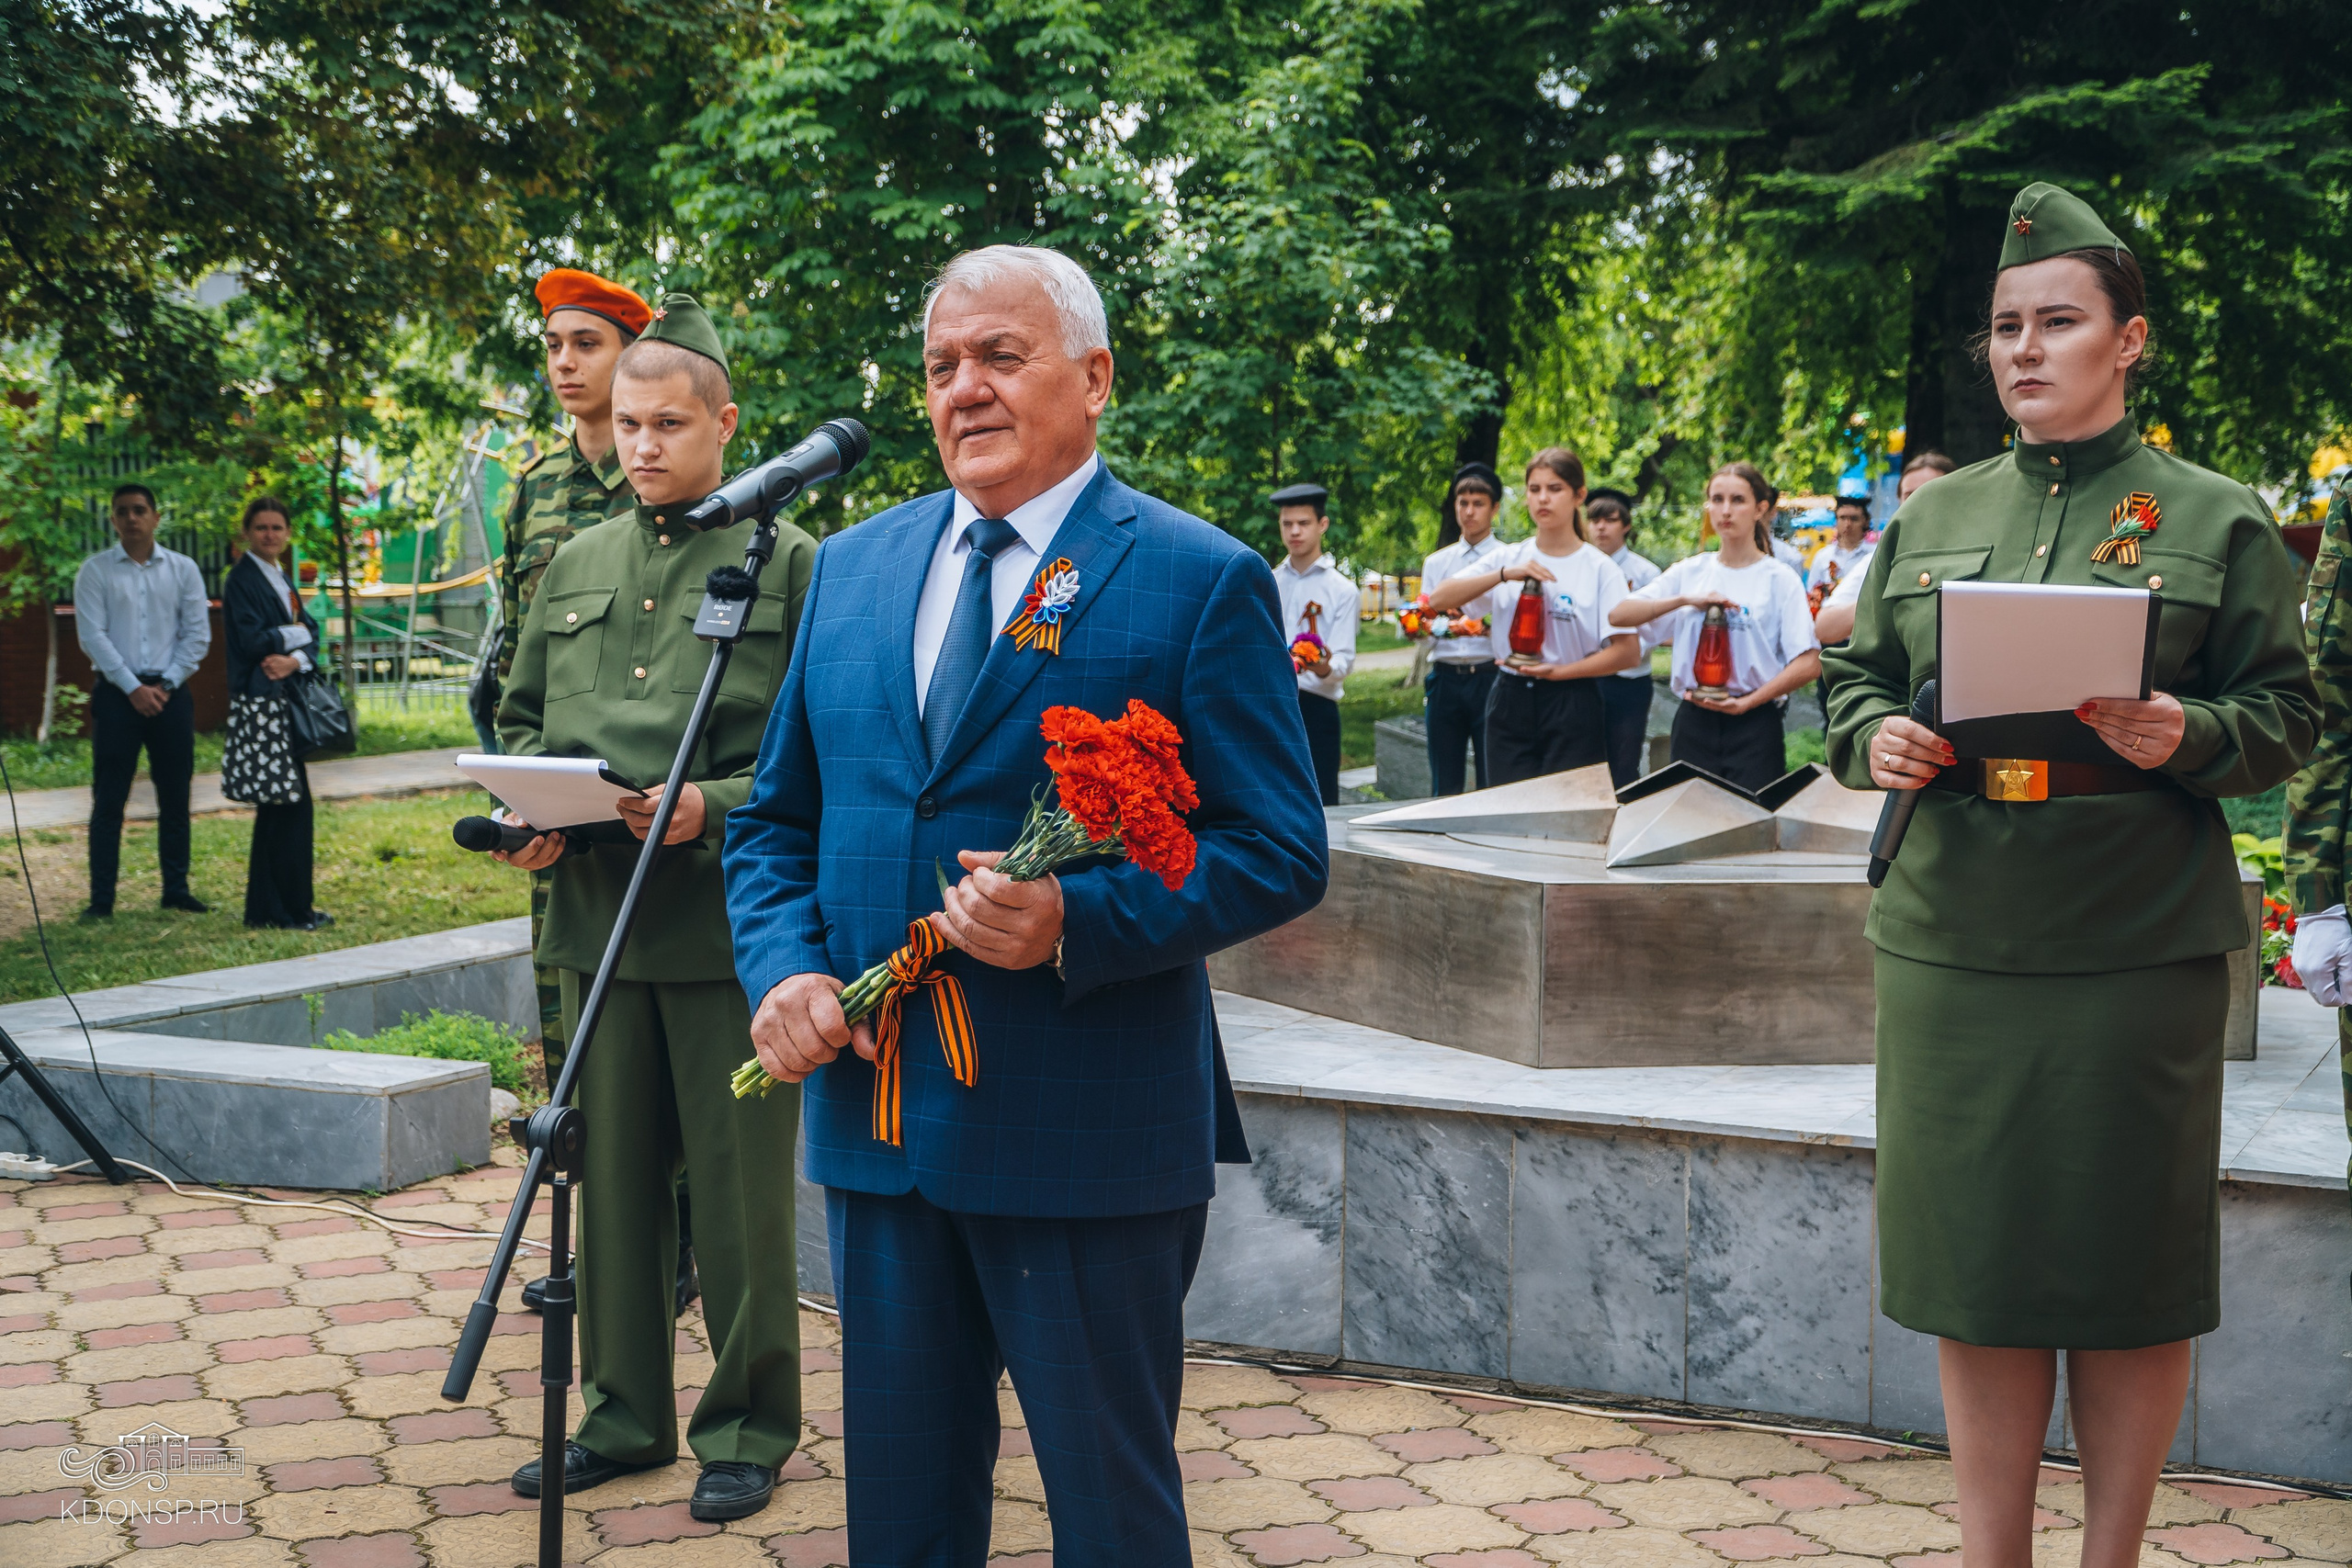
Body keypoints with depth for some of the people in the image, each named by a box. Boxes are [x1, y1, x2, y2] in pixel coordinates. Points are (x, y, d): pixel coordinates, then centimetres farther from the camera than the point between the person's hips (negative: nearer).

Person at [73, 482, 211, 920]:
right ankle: (101, 897, 0)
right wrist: (133, 688, -12)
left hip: (170, 692, 2)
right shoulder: (96, 571, 0)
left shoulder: (182, 569, 6)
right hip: (116, 693, -2)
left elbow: (197, 634, 3)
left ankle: (176, 888, 14)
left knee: (175, 796, 6)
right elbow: (92, 636, -5)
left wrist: (166, 685, -6)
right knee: (109, 798, -2)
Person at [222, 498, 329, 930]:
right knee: (285, 805, -9)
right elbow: (252, 641, -17)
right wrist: (296, 633, -1)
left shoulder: (281, 578, 19)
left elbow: (311, 631, 9)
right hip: (262, 703, -8)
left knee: (282, 806, 9)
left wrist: (294, 659, -11)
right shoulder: (242, 579, -7)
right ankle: (285, 908, -4)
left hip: (288, 701, 8)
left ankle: (269, 908, 14)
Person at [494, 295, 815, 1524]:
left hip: (732, 921, -5)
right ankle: (623, 1412, 25)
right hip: (596, 918, 5)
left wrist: (714, 808, -21)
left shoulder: (788, 566, -2)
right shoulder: (572, 570, 14)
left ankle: (747, 1426, 16)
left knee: (737, 1184, 2)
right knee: (614, 1177, 12)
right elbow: (521, 721, 20)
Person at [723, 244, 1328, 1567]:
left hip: (1088, 1134, -5)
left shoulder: (1202, 580, -6)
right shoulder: (854, 565, 11)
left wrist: (1077, 922, -23)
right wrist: (782, 967, -4)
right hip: (873, 1108, 5)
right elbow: (775, 819, 16)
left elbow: (1282, 852, -9)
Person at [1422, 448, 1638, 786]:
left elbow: (1628, 650, -8)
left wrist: (1559, 671, -17)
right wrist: (1504, 575, -17)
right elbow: (1438, 601, -5)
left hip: (1571, 706, -3)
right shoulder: (1509, 558, 6)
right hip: (1510, 705, 3)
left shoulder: (1600, 569, -2)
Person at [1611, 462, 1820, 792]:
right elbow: (1619, 615, -2)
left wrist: (1748, 702, -15)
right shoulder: (1689, 572, 9)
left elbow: (1809, 664, -7)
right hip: (1693, 723, 3)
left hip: (1754, 725, -3)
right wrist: (1686, 600, -14)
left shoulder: (1780, 580, 0)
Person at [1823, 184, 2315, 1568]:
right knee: (1974, 1257, 7)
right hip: (1953, 941, 3)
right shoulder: (1929, 521, 12)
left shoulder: (2218, 521, 3)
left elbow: (2290, 711, 2)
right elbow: (1857, 677, 17)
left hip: (2141, 953, -3)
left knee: (2128, 1265, 4)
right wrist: (1875, 738, -6)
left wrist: (2187, 737, -18)